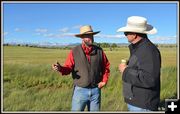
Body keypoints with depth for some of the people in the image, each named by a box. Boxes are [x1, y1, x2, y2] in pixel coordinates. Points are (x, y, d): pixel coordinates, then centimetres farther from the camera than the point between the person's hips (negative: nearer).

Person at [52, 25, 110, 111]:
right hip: (80, 91, -2)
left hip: (95, 90, 3)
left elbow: (106, 66, 11)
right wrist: (60, 68, -28)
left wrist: (104, 81, 3)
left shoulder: (99, 51, 0)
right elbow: (68, 68, -7)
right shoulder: (75, 51, -6)